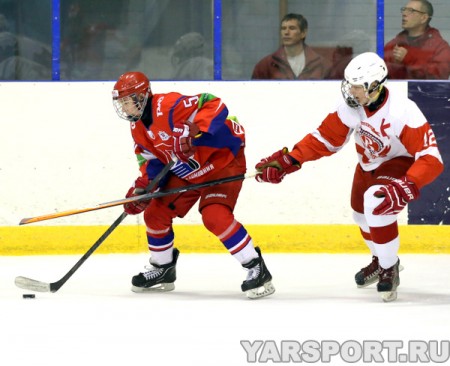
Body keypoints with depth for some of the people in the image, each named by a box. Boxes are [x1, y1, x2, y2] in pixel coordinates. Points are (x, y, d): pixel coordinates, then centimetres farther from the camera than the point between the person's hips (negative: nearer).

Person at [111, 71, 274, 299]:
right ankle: (162, 270, 30)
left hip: (222, 159, -10)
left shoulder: (169, 107, -28)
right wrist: (142, 186, -6)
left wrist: (197, 130, -47)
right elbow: (151, 158, 9)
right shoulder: (137, 128, 2)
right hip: (185, 171, 10)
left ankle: (257, 269, -19)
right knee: (155, 214, 8)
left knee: (214, 216, -27)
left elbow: (214, 106, -34)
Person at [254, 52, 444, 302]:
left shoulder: (403, 112, -35)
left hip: (401, 164, -7)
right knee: (362, 213, 20)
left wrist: (407, 186, -49)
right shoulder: (350, 107, -18)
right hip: (369, 166, 7)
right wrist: (288, 160, -15)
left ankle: (389, 269, -8)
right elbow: (325, 138, -7)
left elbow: (432, 160, -36)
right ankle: (381, 260, 52)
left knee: (377, 203, -30)